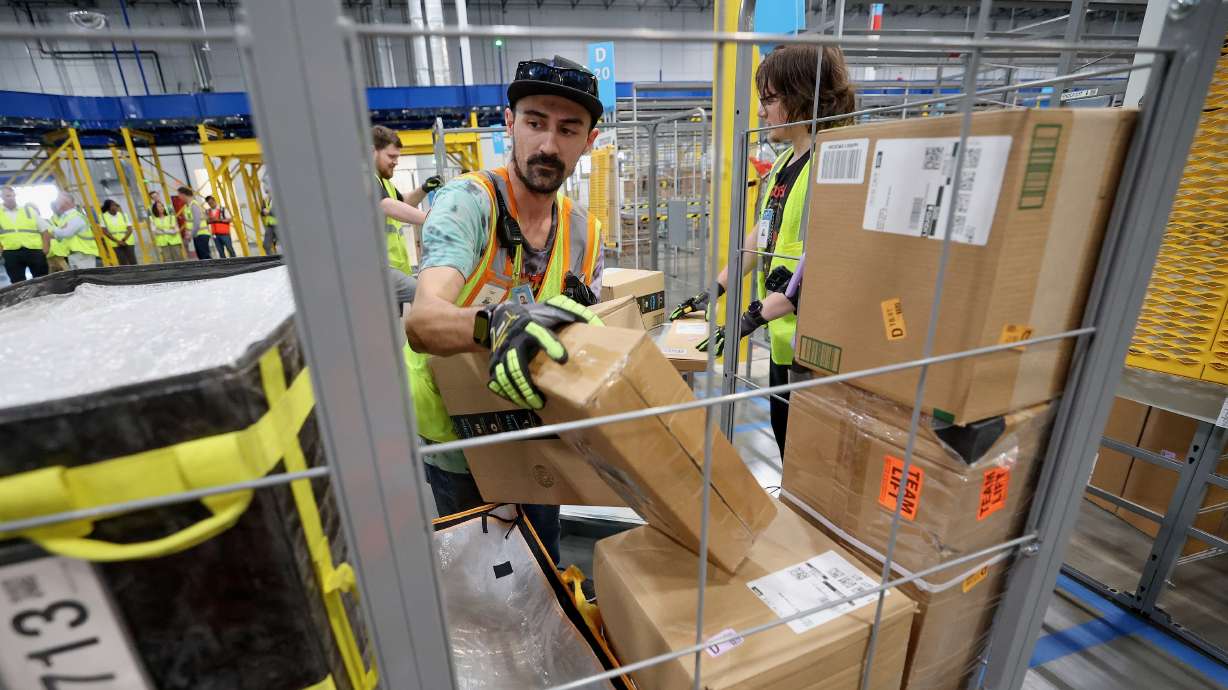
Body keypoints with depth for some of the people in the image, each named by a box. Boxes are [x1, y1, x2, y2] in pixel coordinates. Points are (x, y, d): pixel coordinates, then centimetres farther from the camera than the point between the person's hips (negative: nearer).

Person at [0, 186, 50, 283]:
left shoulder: (29, 210, 11)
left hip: (35, 250, -1)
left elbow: (44, 231, 9)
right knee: (18, 284, 3)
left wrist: (45, 251, -2)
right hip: (11, 253, 1)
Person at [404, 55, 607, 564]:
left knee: (542, 565, 25)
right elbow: (422, 320, -37)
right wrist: (495, 324, -56)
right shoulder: (469, 199, -21)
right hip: (449, 443, -4)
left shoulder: (584, 232, -3)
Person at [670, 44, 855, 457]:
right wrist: (714, 291, 12)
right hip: (782, 333, 9)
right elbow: (760, 236, 15)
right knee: (784, 441, 21)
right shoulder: (785, 162, 11)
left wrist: (757, 315, -22)